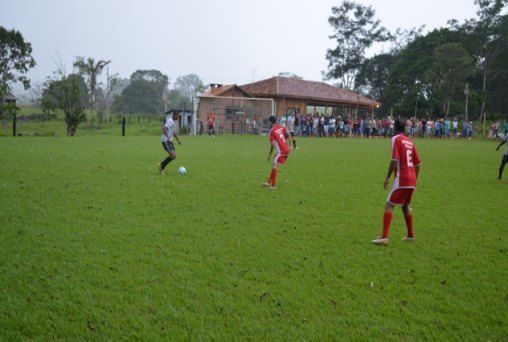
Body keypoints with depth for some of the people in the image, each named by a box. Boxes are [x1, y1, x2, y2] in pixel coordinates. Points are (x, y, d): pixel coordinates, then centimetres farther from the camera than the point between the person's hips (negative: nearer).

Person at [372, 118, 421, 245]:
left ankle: (384, 237, -19)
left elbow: (394, 160, -17)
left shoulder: (396, 139, -5)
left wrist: (387, 178, -12)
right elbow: (417, 164, 16)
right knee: (405, 206, 23)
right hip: (411, 181, 7)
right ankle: (410, 235, 31)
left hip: (401, 180, -7)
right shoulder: (410, 141, 15)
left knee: (389, 205, -8)